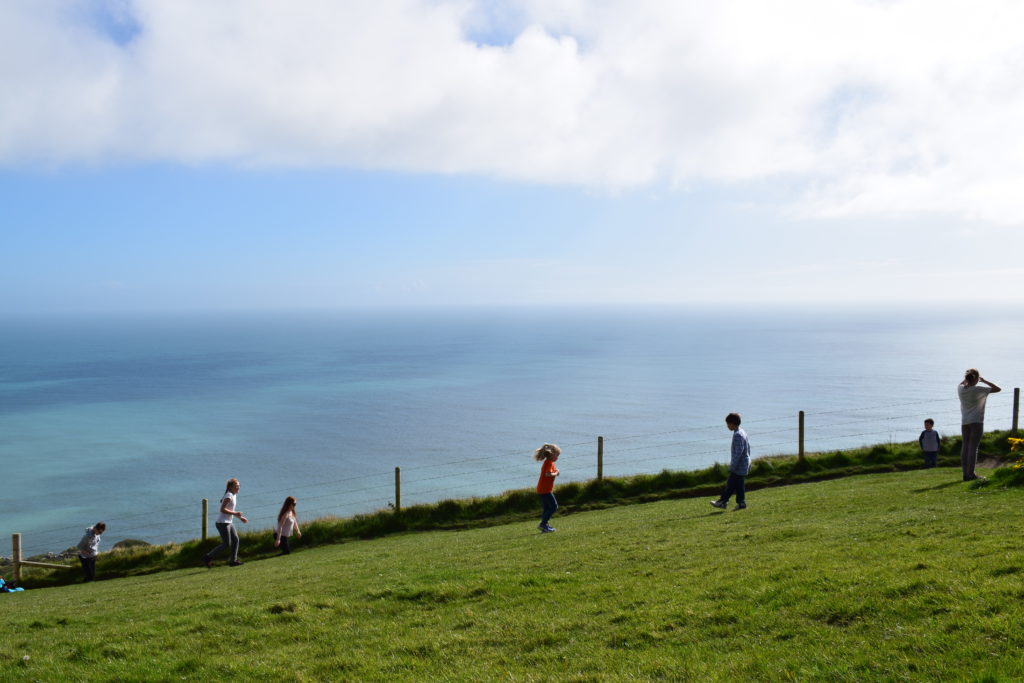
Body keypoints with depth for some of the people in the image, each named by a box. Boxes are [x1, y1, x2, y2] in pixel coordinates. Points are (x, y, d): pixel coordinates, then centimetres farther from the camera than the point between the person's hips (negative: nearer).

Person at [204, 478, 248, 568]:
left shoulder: (234, 495, 12)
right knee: (226, 544, -5)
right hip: (222, 523, -10)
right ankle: (208, 557, 2)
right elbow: (222, 509, -25)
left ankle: (233, 560, 11)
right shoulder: (229, 496, -18)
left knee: (236, 539, 6)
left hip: (228, 522, 10)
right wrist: (235, 513, -23)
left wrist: (240, 517, 17)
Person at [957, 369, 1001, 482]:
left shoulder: (960, 389, 2)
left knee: (965, 447, 9)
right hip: (976, 422, -5)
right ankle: (971, 474, -6)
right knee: (973, 447, -5)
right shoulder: (978, 390, -12)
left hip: (964, 422, 5)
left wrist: (967, 378, 17)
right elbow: (997, 389, -5)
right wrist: (984, 381, 3)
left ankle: (965, 473, 10)